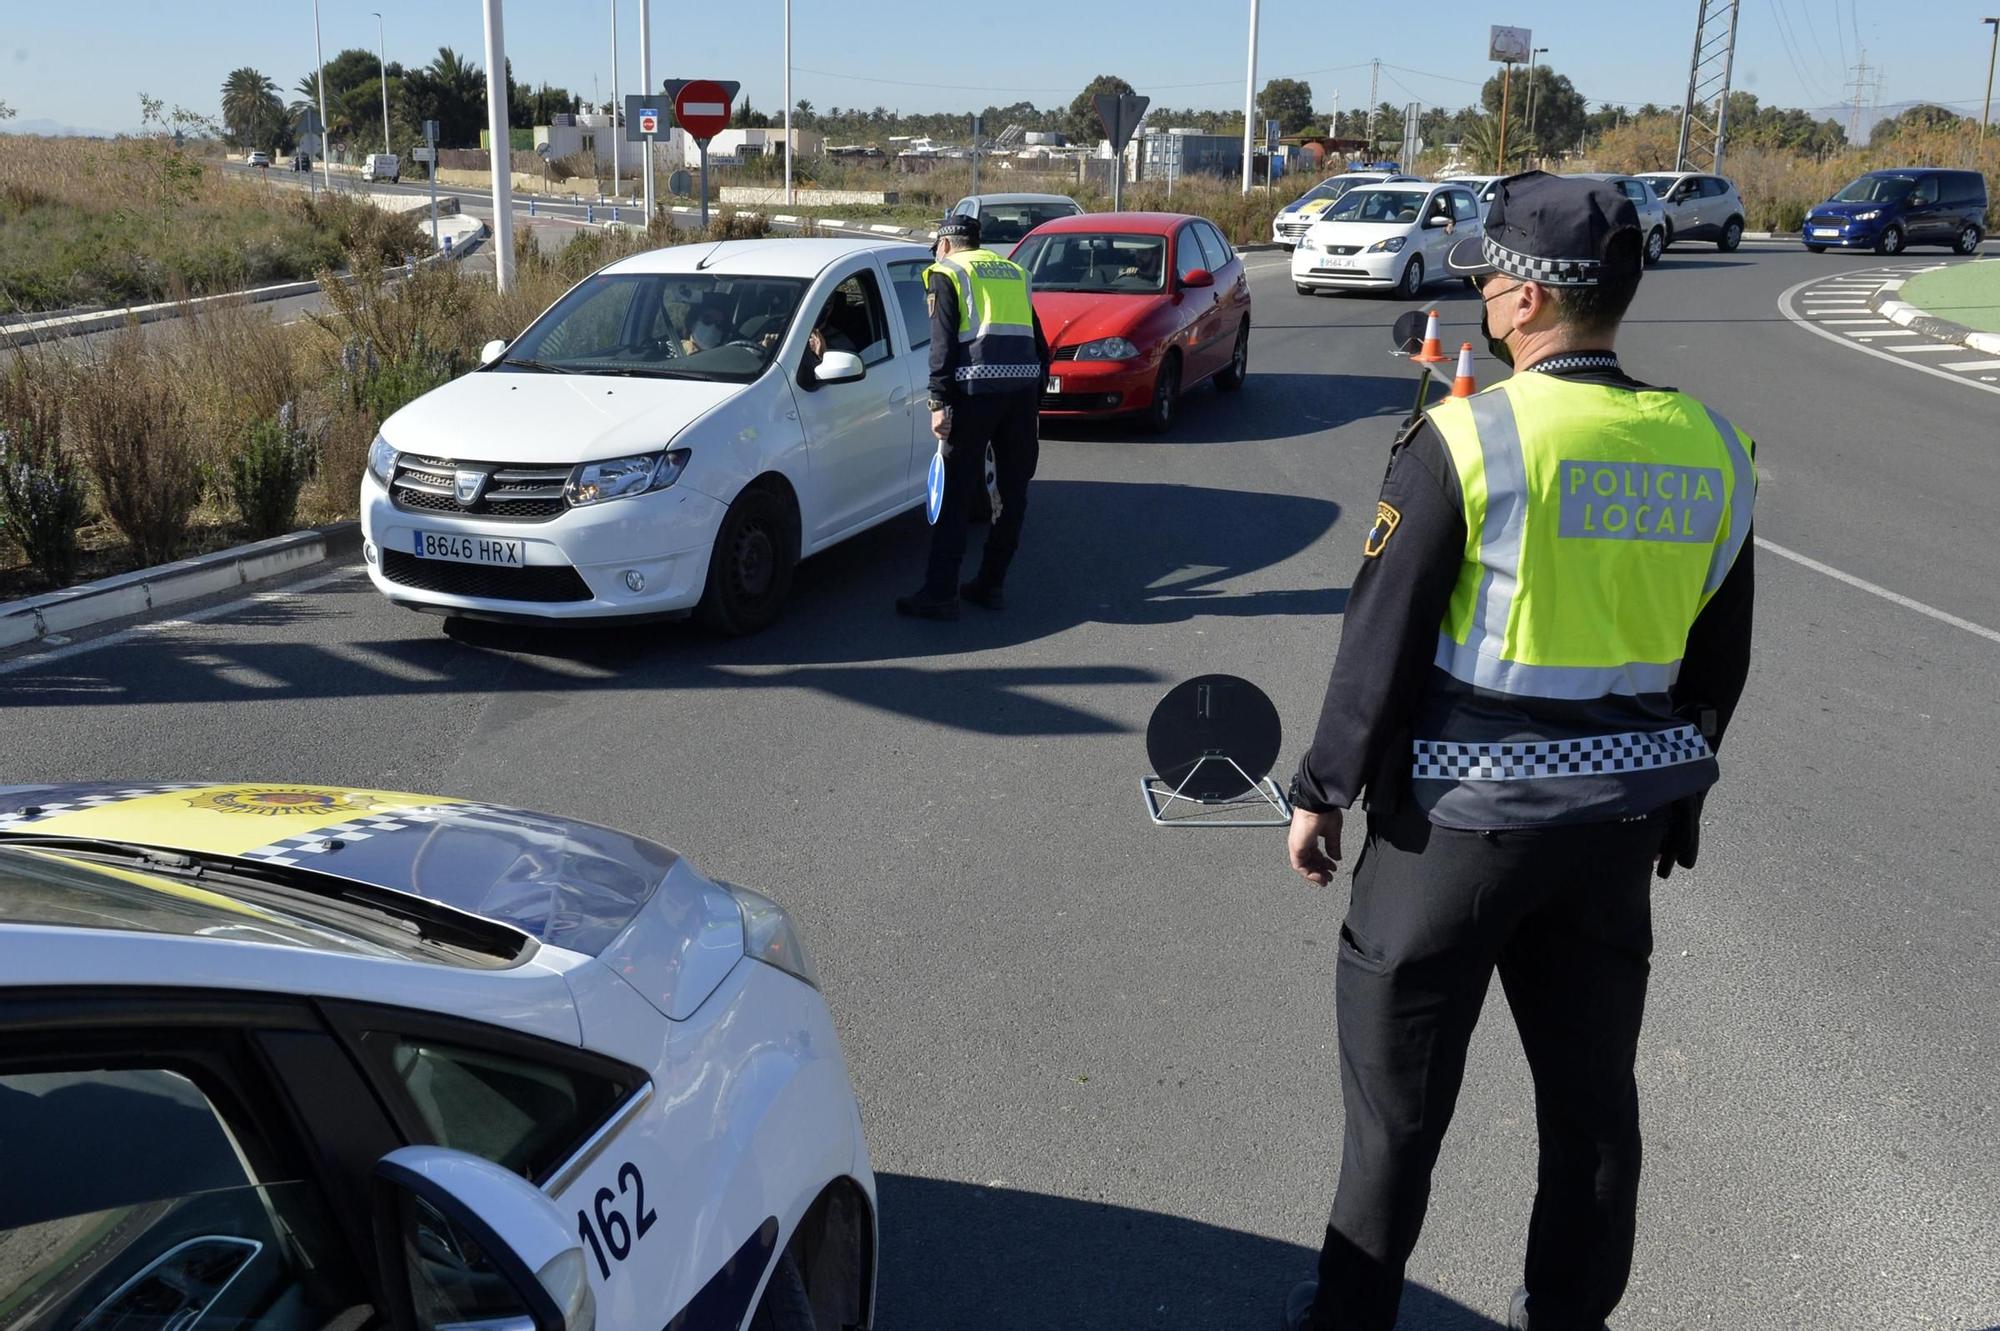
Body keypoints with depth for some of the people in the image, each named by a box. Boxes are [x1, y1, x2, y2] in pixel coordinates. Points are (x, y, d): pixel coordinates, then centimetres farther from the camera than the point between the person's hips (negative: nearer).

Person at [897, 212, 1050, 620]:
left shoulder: (947, 274, 7)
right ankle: (990, 585, 19)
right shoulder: (1014, 272, 24)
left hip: (976, 387, -5)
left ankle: (940, 593, -1)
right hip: (1023, 386, 5)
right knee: (1013, 492, 13)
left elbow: (943, 343, -5)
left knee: (956, 494, -1)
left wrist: (939, 402, -7)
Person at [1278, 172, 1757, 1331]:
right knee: (1592, 1083, 19)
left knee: (1400, 1089, 10)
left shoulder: (1468, 438, -16)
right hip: (1621, 817, 5)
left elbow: (1381, 644, -14)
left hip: (1462, 811, -5)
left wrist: (1324, 790, -3)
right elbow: (1719, 663, 9)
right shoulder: (1715, 451, 0)